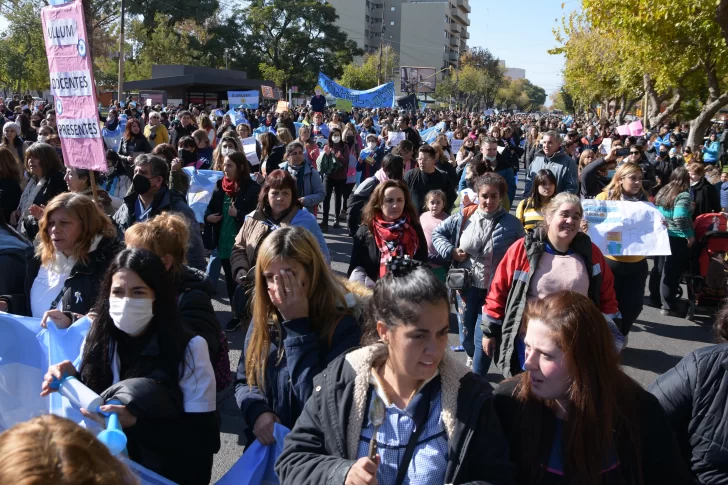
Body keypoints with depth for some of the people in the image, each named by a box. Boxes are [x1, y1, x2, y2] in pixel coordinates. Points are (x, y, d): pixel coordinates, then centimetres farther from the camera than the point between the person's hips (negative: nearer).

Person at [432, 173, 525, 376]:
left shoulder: (512, 224, -9)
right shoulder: (464, 217, -2)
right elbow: (437, 233, 10)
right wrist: (450, 251, -6)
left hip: (493, 290, -3)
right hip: (467, 286, 3)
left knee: (482, 340, -1)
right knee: (466, 338, 15)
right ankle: (478, 363, 47)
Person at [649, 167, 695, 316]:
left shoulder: (662, 191, 8)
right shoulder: (684, 195, -15)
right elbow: (679, 218, -27)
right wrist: (690, 235, -17)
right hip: (676, 239, -7)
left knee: (658, 268, 18)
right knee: (671, 272, 0)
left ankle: (655, 299, 30)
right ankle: (668, 306, 6)